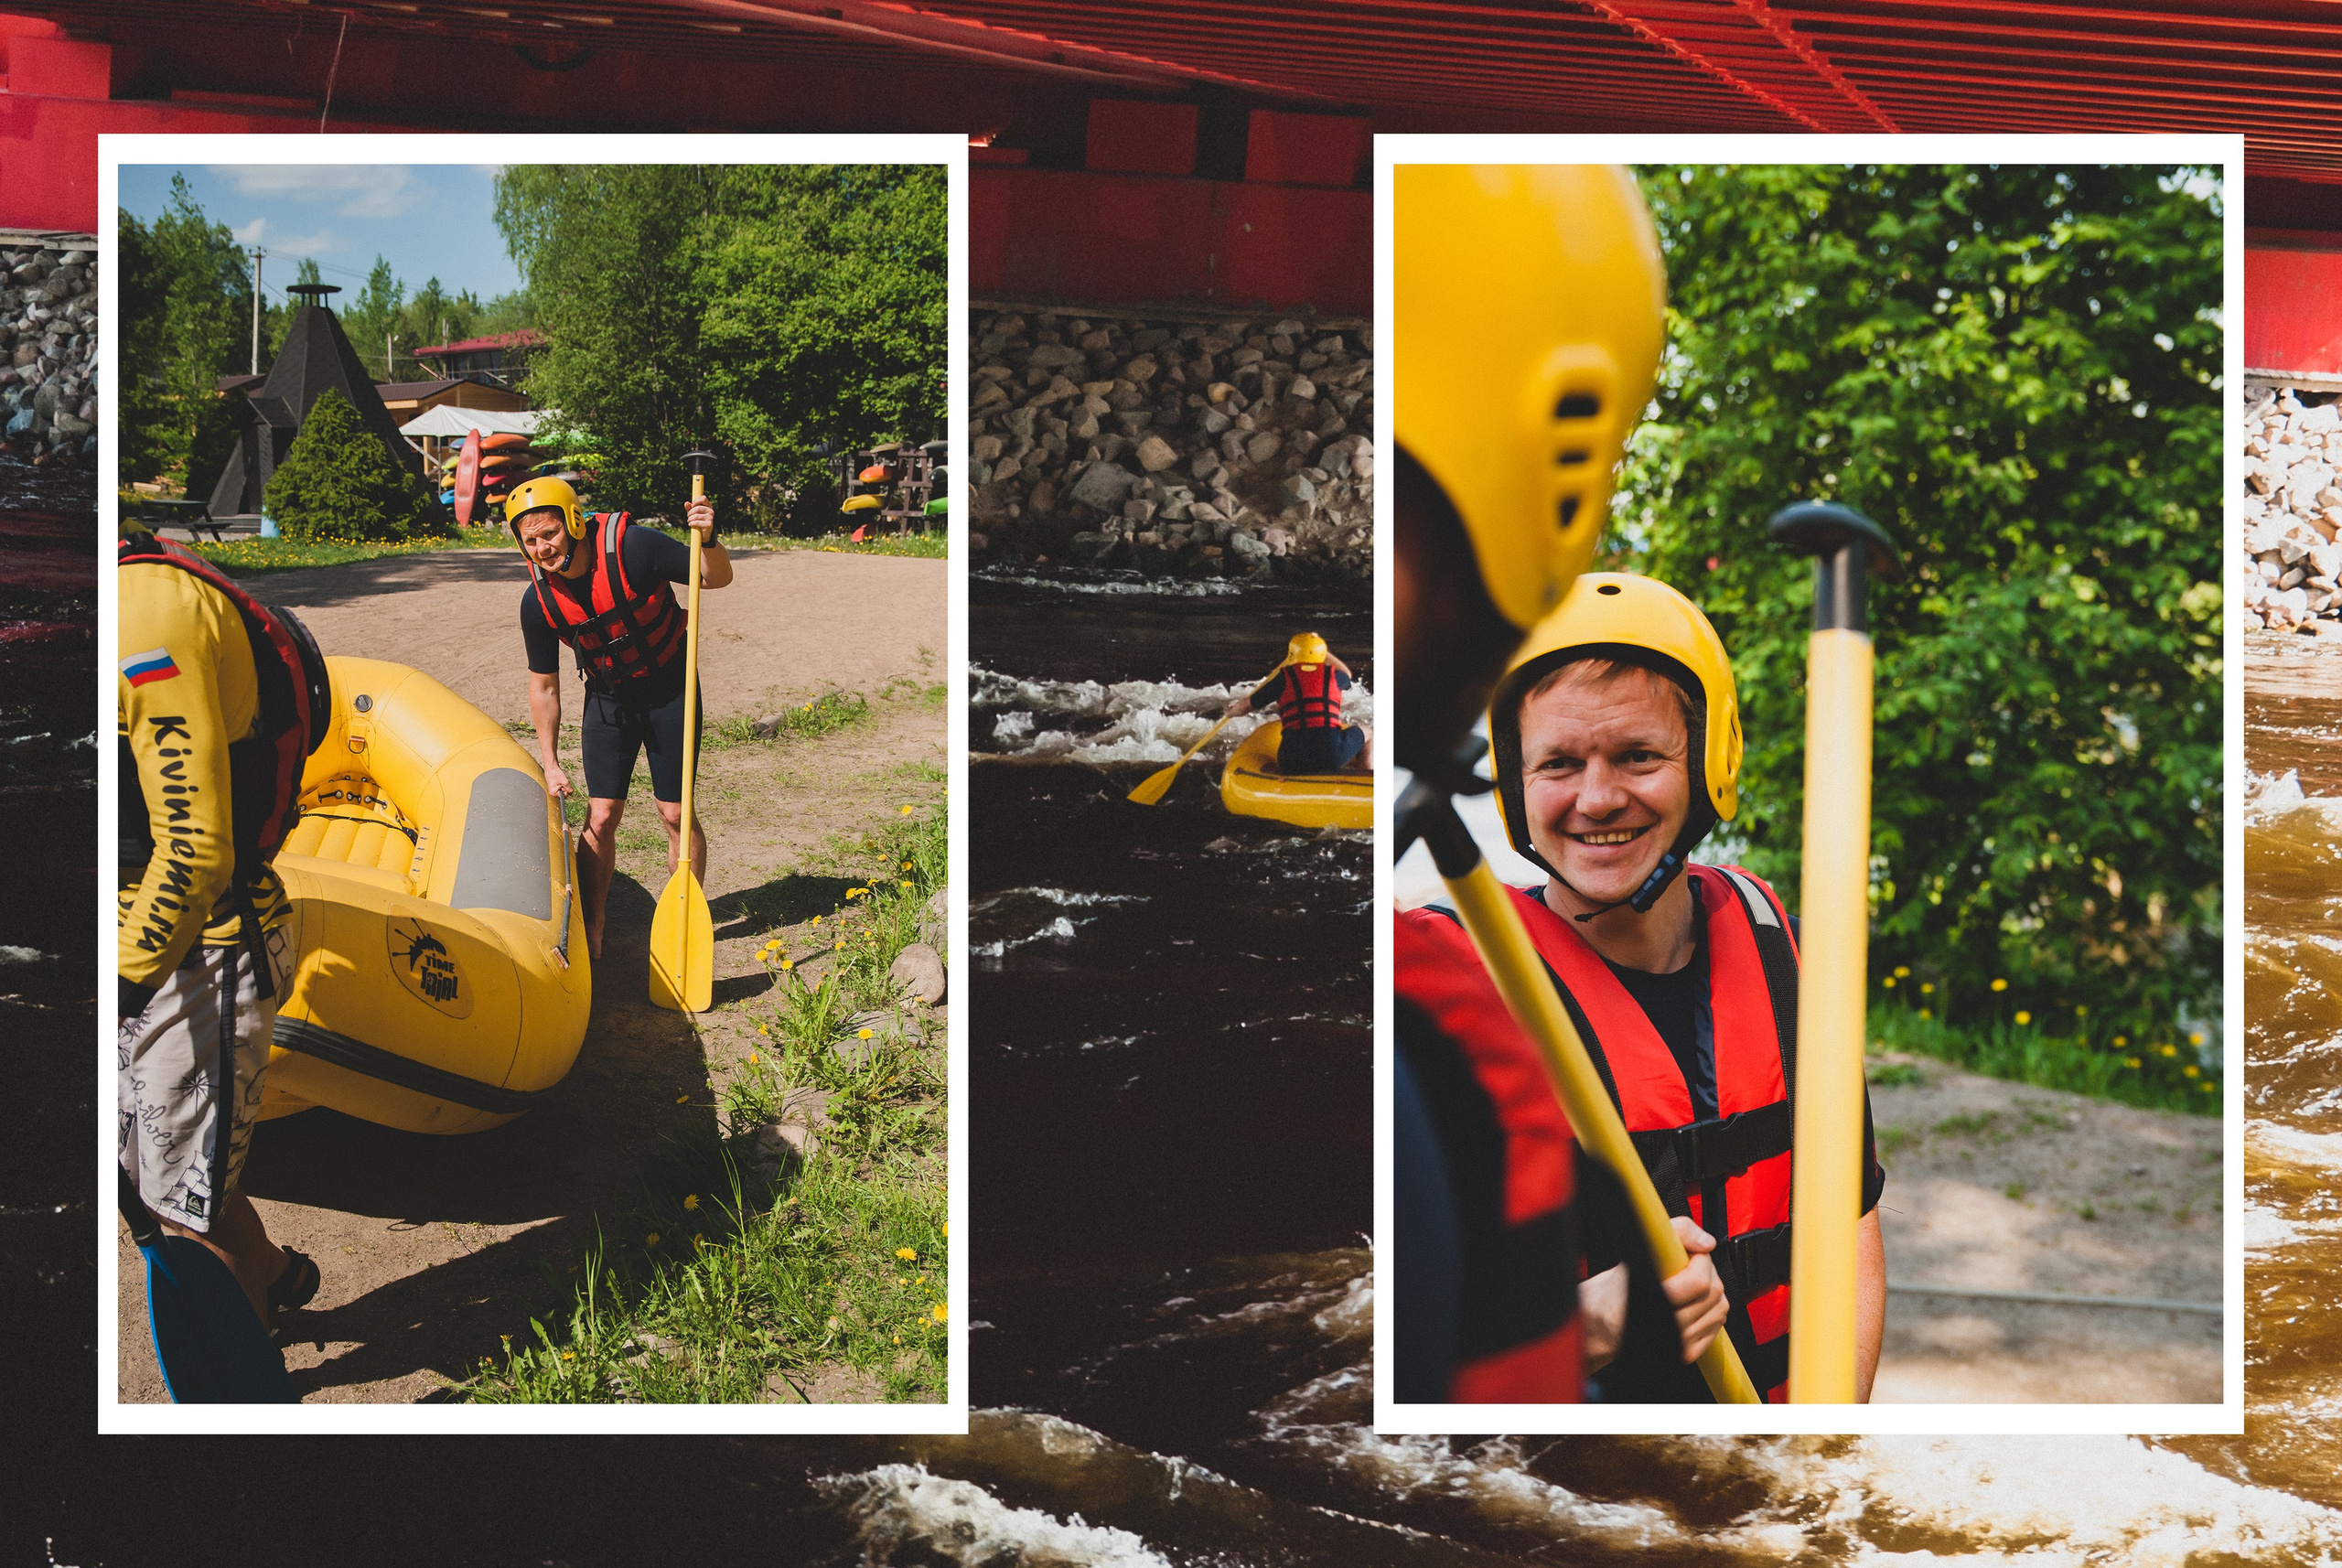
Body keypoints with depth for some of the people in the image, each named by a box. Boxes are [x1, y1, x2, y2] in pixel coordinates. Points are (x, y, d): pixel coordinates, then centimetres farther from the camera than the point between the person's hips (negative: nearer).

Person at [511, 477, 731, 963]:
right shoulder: (538, 601, -14)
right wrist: (549, 762, 1)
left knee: (675, 813, -1)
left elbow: (716, 579, -15)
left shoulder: (632, 548, -25)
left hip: (669, 689, -2)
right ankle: (589, 935, 12)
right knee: (601, 817, -1)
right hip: (607, 698, 3)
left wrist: (708, 540, -37)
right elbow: (543, 686, 0)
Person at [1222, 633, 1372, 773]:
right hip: (1333, 756, 0)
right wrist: (1319, 649, 50)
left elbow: (1245, 706, 20)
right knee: (1366, 733, 26)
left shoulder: (1284, 677, 10)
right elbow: (1346, 673, 42)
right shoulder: (1332, 674, 13)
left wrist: (1230, 712, 42)